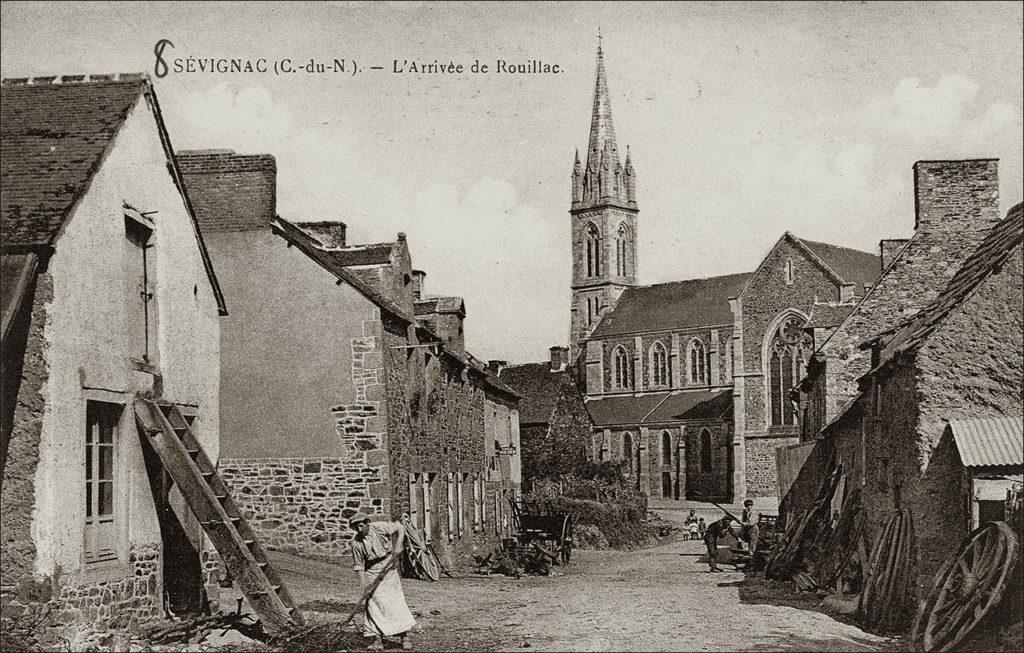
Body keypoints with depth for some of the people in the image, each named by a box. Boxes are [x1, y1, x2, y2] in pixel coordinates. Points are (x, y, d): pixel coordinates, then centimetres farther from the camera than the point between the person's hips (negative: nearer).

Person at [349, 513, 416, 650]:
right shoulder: (356, 543, -7)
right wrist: (362, 583, -12)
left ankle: (404, 637, 2)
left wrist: (398, 545, -18)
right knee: (373, 604, -5)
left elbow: (400, 528, -5)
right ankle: (378, 640, 1)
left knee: (396, 601, -5)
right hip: (371, 573, 2)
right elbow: (359, 565, -3)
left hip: (388, 569, -2)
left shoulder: (379, 527, -12)